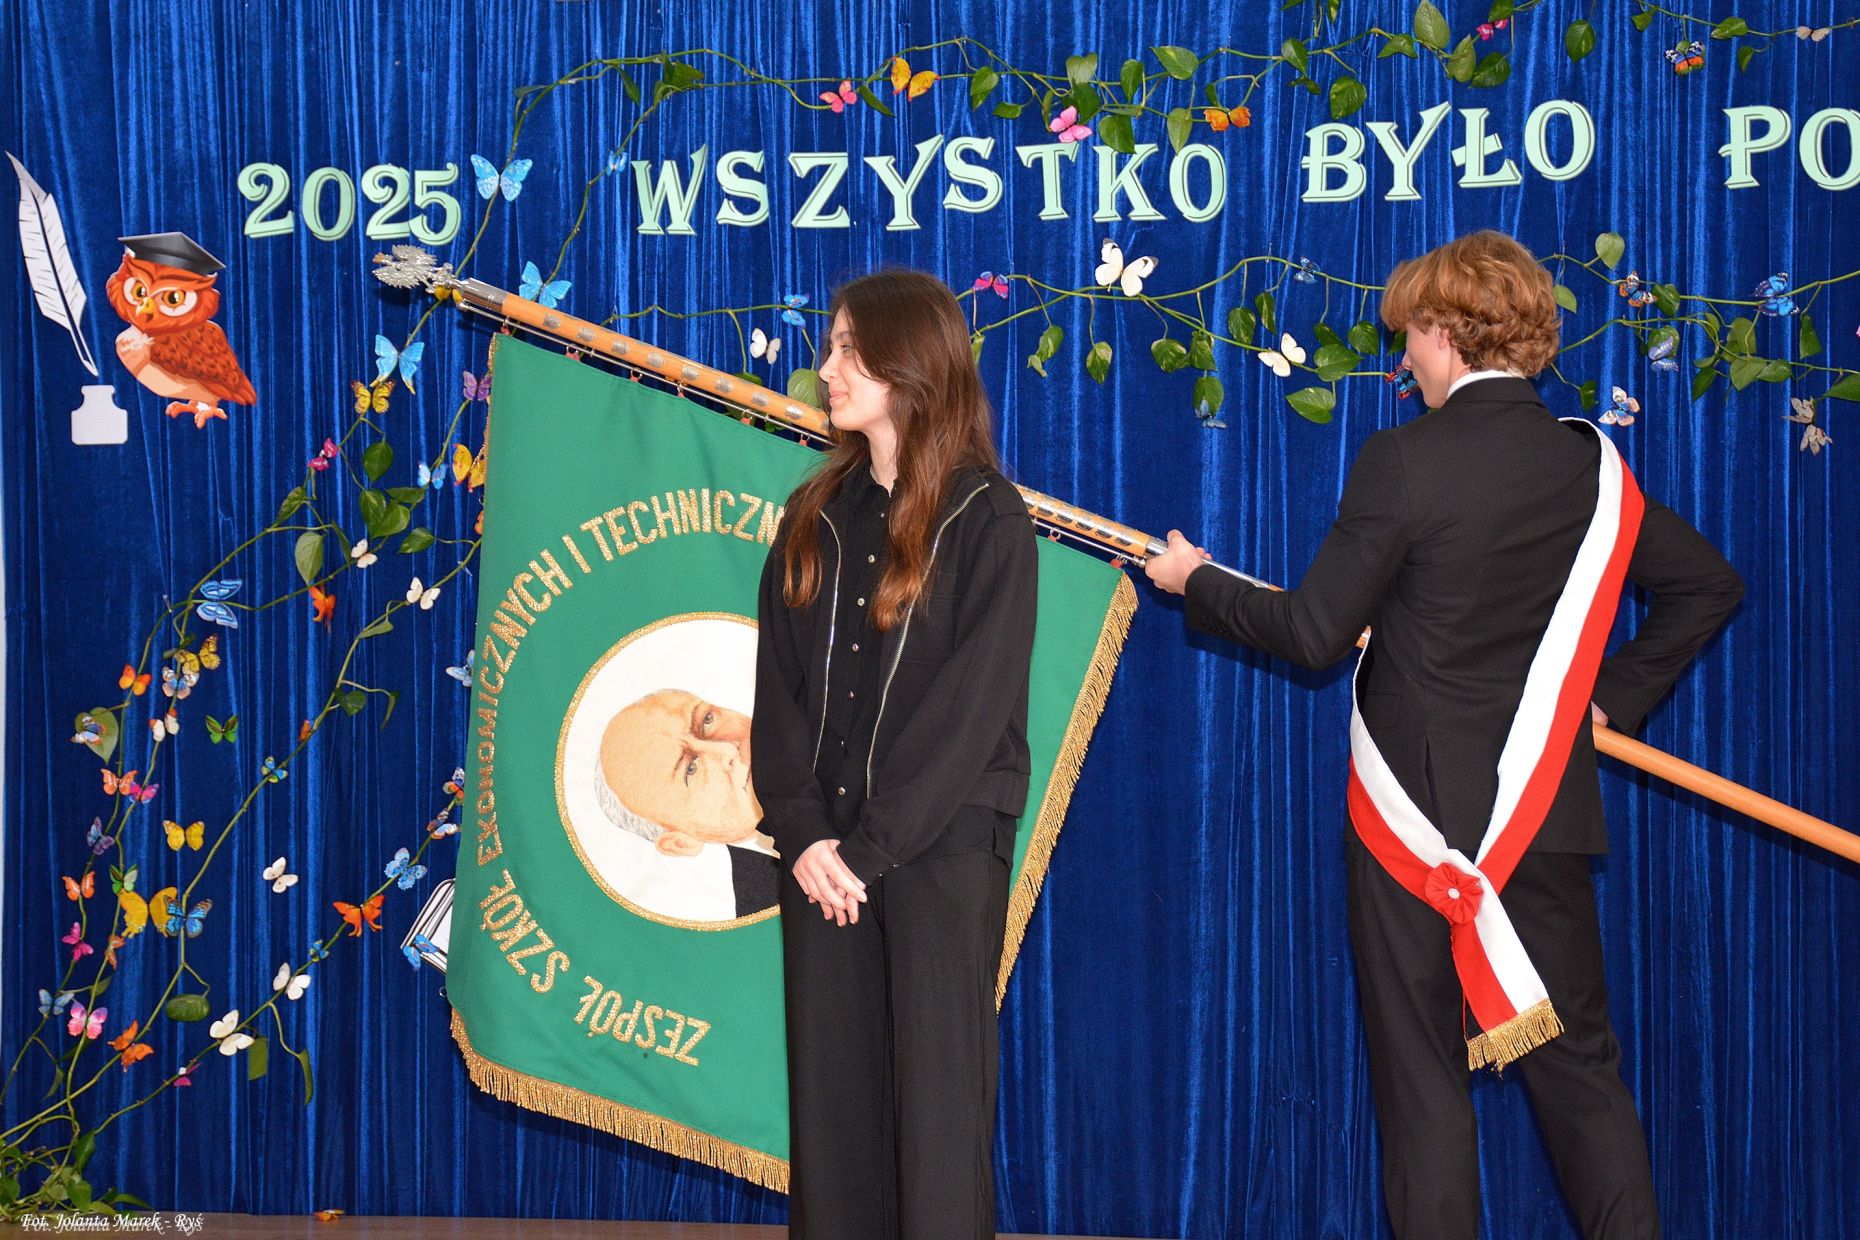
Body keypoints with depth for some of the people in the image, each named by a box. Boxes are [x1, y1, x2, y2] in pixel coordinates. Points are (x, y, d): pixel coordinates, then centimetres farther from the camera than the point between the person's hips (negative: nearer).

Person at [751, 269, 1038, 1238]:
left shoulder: (985, 518, -4)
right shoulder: (816, 516, 12)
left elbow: (973, 705, -11)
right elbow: (779, 686, 6)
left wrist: (870, 848, -15)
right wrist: (803, 832, -8)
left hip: (943, 847, -5)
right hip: (824, 849, 5)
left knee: (938, 1104, -4)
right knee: (828, 1096, 5)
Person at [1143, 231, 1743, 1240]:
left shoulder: (1403, 462, -13)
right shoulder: (1591, 465, 2)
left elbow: (1315, 635, -10)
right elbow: (1709, 583, 12)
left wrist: (1199, 582, 5)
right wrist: (1616, 694, 17)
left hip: (1412, 813, -4)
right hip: (1543, 807, 4)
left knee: (1421, 1079, 4)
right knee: (1579, 1064, 10)